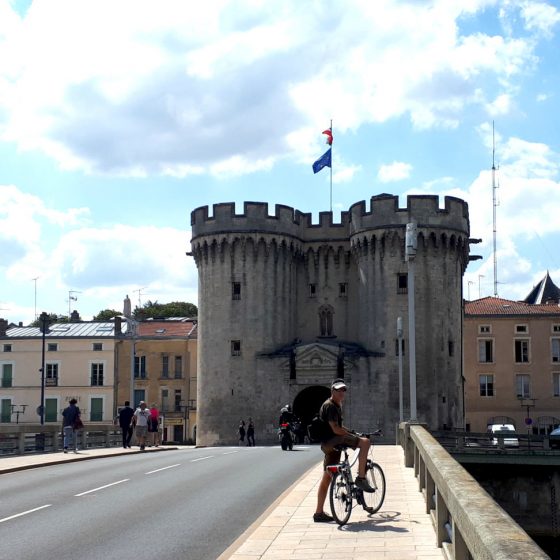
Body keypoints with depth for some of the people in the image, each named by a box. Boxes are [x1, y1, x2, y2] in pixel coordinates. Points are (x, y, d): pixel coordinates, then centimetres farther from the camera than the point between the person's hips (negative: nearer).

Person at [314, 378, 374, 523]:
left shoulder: (337, 405, 20)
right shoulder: (330, 406, -13)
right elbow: (335, 429, -21)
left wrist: (352, 433, 21)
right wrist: (352, 435, -16)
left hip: (329, 445, 11)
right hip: (332, 441, -11)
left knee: (326, 478, 12)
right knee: (365, 442, -18)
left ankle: (319, 513, 17)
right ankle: (361, 478, -16)